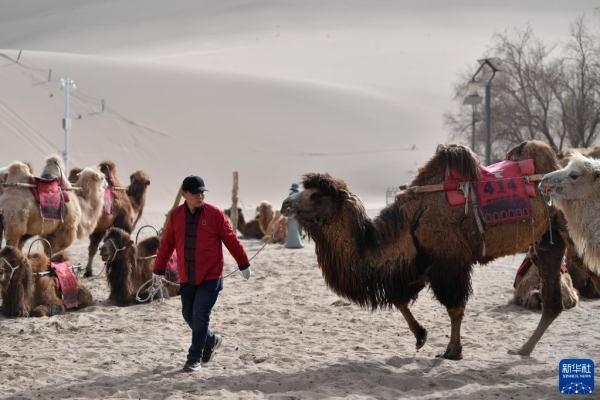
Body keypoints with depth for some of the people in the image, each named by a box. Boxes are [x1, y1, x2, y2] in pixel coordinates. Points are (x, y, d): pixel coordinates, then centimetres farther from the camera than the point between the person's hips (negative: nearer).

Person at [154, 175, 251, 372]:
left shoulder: (214, 214, -6)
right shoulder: (175, 216, 3)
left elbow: (231, 240, 0)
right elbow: (166, 244, 10)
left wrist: (244, 264, 4)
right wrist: (158, 270, 13)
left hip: (210, 277, -4)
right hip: (186, 279, 4)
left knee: (200, 317, -9)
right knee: (189, 315, 12)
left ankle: (194, 359, -1)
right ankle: (211, 340, 38)